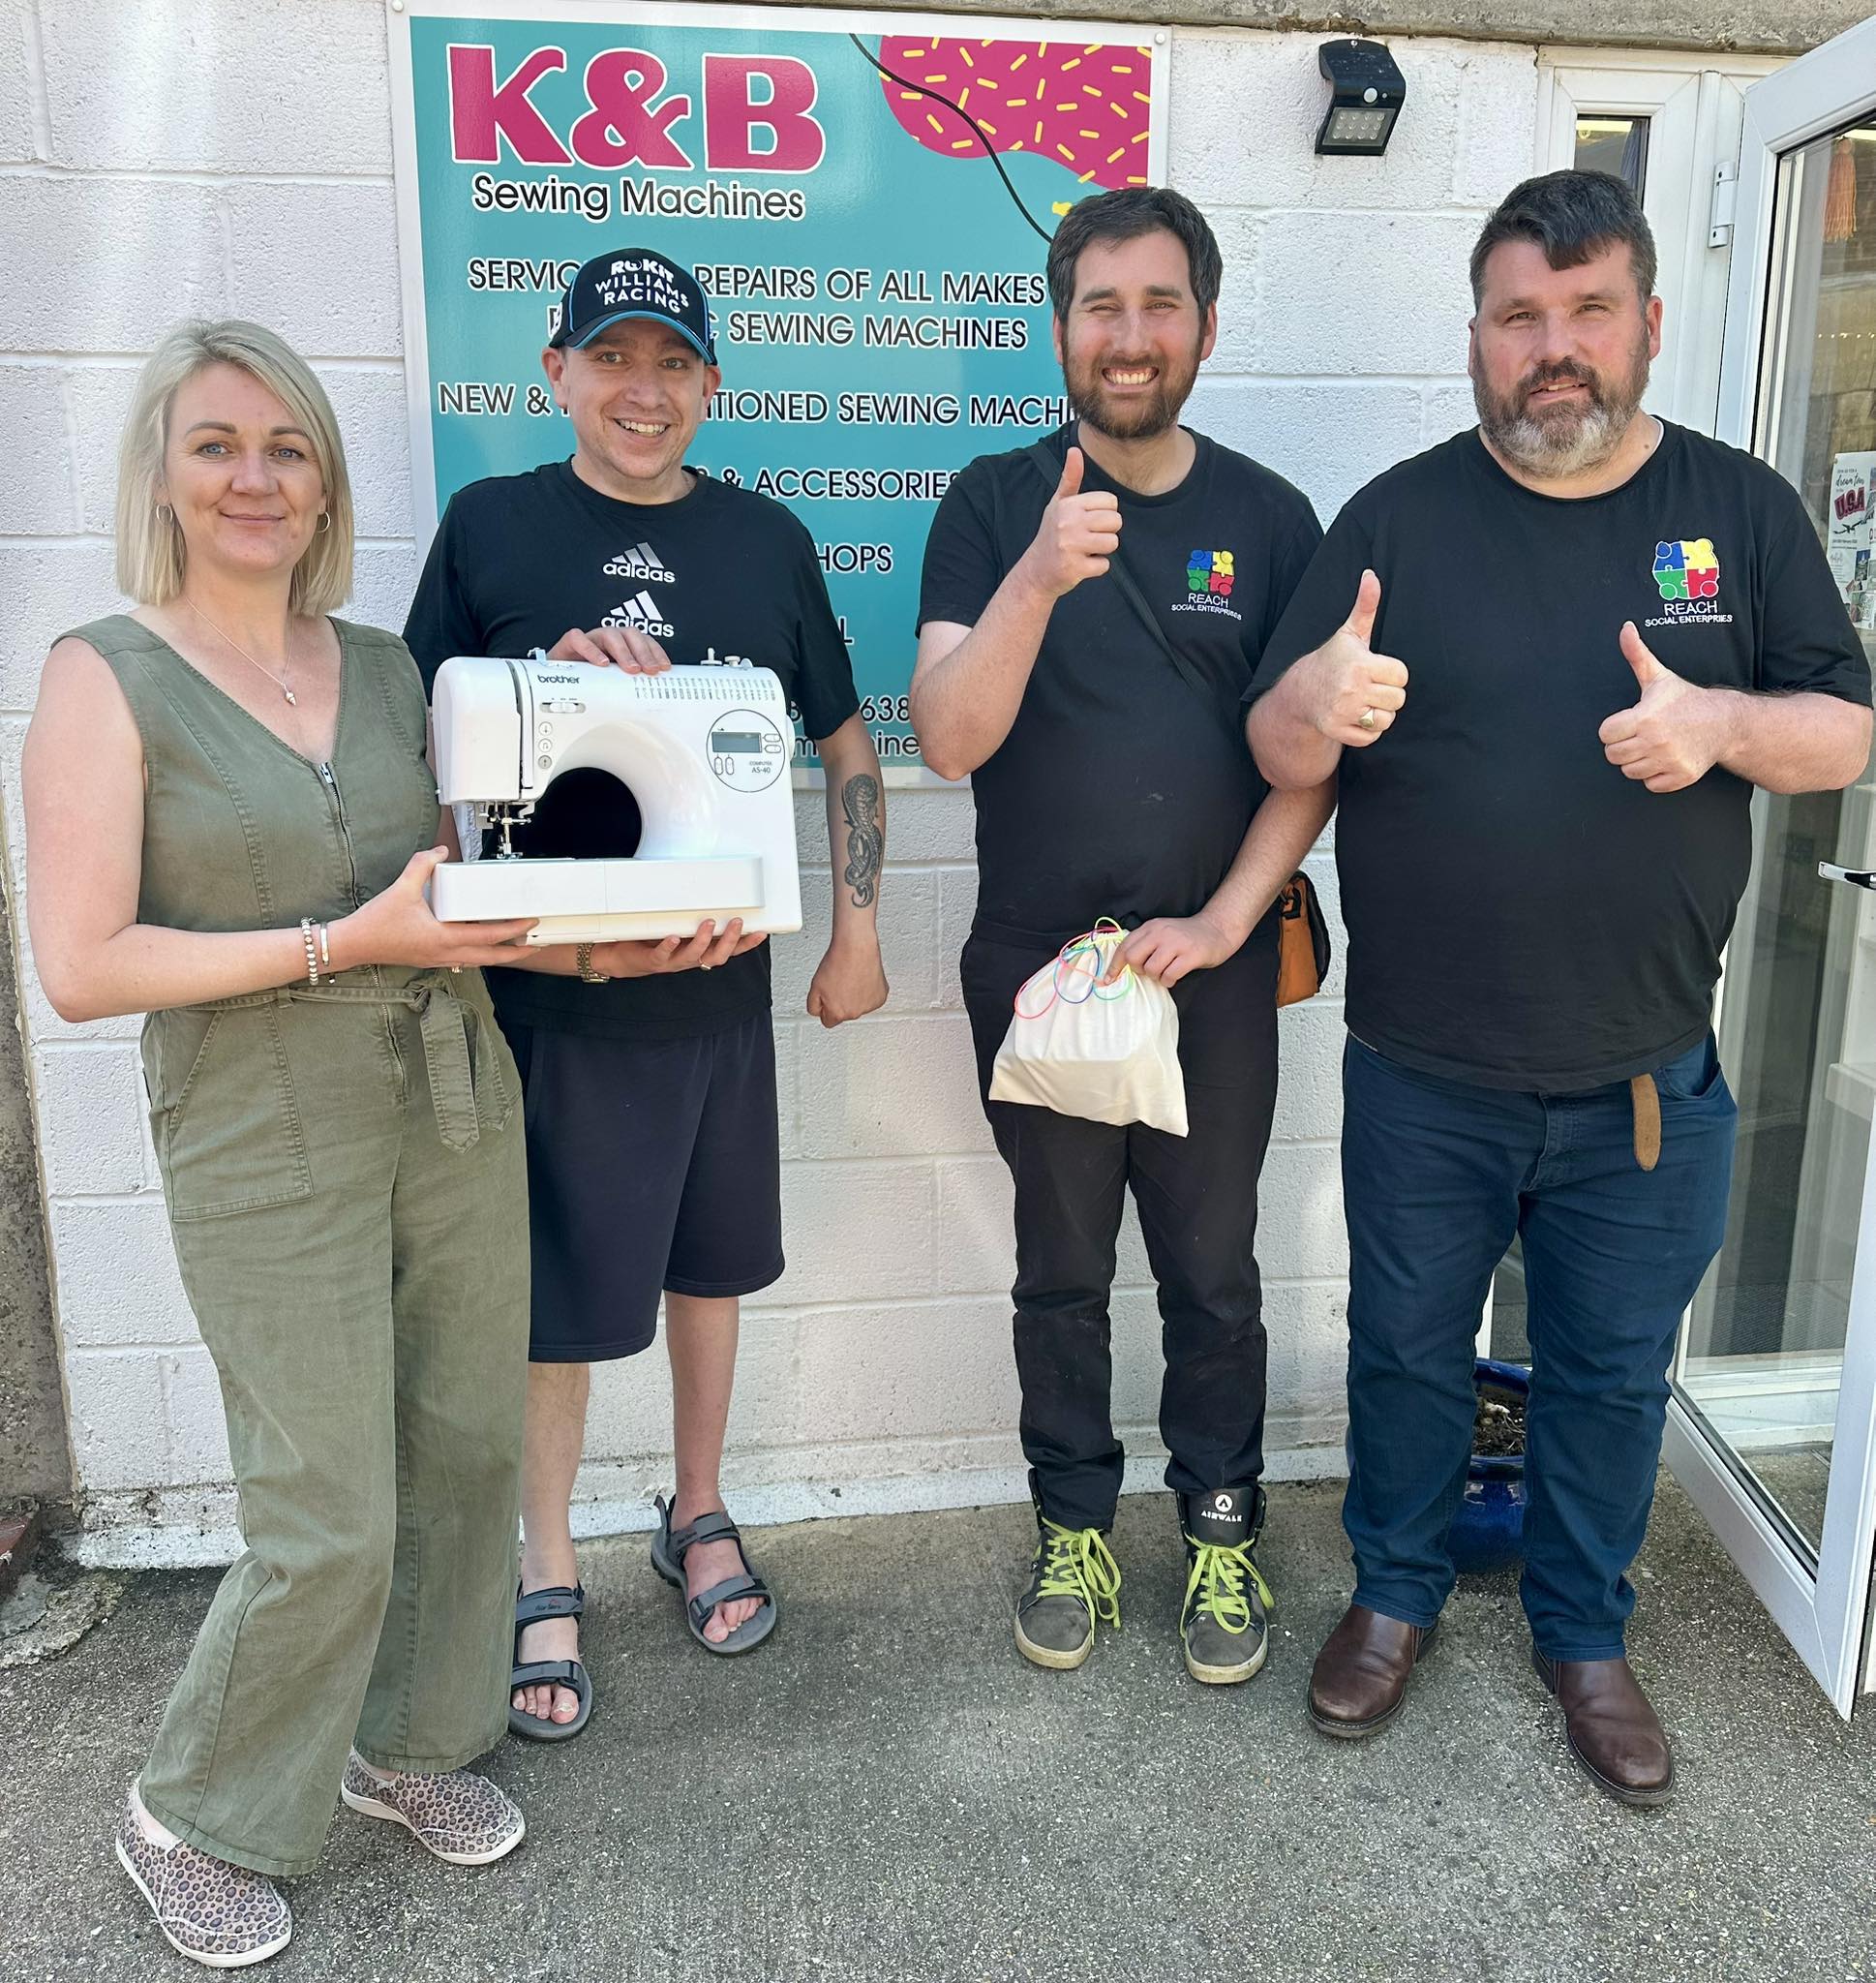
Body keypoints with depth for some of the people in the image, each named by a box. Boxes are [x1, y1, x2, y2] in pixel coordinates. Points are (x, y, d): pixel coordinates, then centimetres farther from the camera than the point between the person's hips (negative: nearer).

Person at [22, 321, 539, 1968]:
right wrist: (343, 942, -17)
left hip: (455, 1108, 5)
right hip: (266, 1143, -5)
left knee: (471, 1448, 12)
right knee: (330, 1525, -1)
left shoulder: (388, 668, 9)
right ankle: (197, 1819, 28)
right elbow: (80, 965, -12)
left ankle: (408, 1741, 38)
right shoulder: (108, 677, -5)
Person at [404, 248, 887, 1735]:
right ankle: (549, 1576, 27)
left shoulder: (765, 538, 5)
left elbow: (846, 741, 10)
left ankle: (699, 1516, 38)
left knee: (710, 1257, 16)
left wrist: (859, 930, 4)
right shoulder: (490, 525, 0)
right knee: (557, 1285, 6)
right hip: (550, 981, -2)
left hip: (721, 971, 3)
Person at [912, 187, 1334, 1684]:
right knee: (1062, 1272, 14)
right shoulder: (996, 507, -2)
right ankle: (1075, 1524, 33)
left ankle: (1222, 1528, 32)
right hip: (1035, 964, 0)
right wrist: (1041, 577, -27)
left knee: (1213, 1276, 12)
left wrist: (1223, 918, -10)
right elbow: (948, 739, -13)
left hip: (1213, 965, 1)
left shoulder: (1269, 518, 2)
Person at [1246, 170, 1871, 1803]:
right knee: (1407, 1346, 15)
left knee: (1614, 1370, 16)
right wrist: (1317, 702, -28)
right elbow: (1276, 752, -4)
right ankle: (1398, 1593, 39)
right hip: (1422, 1073, -1)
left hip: (1648, 1078, 1)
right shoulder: (1400, 516, -1)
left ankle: (1584, 1628, 39)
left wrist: (1724, 722, -20)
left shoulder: (1742, 509, 3)